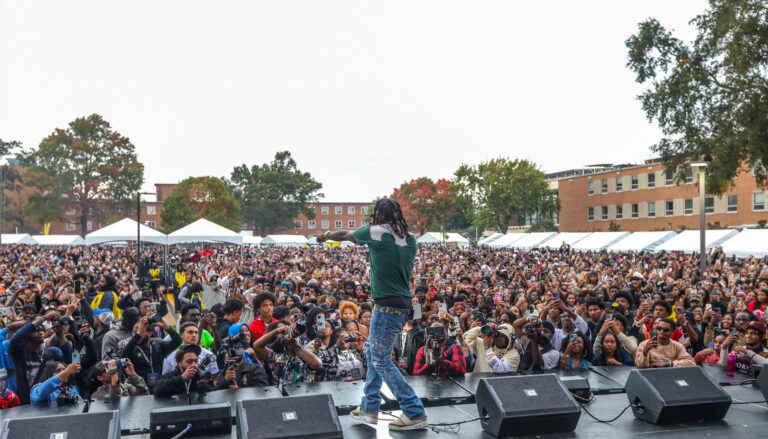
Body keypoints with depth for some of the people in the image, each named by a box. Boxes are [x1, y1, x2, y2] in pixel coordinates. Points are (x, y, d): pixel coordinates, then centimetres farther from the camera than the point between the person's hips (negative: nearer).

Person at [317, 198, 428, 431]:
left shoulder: (375, 232, -9)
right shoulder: (410, 239, 7)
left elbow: (344, 235, 9)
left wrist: (326, 235, 32)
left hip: (387, 307, -8)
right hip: (403, 305, 8)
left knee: (381, 360, 0)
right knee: (373, 351, 20)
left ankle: (415, 414, 1)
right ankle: (369, 408, 28)